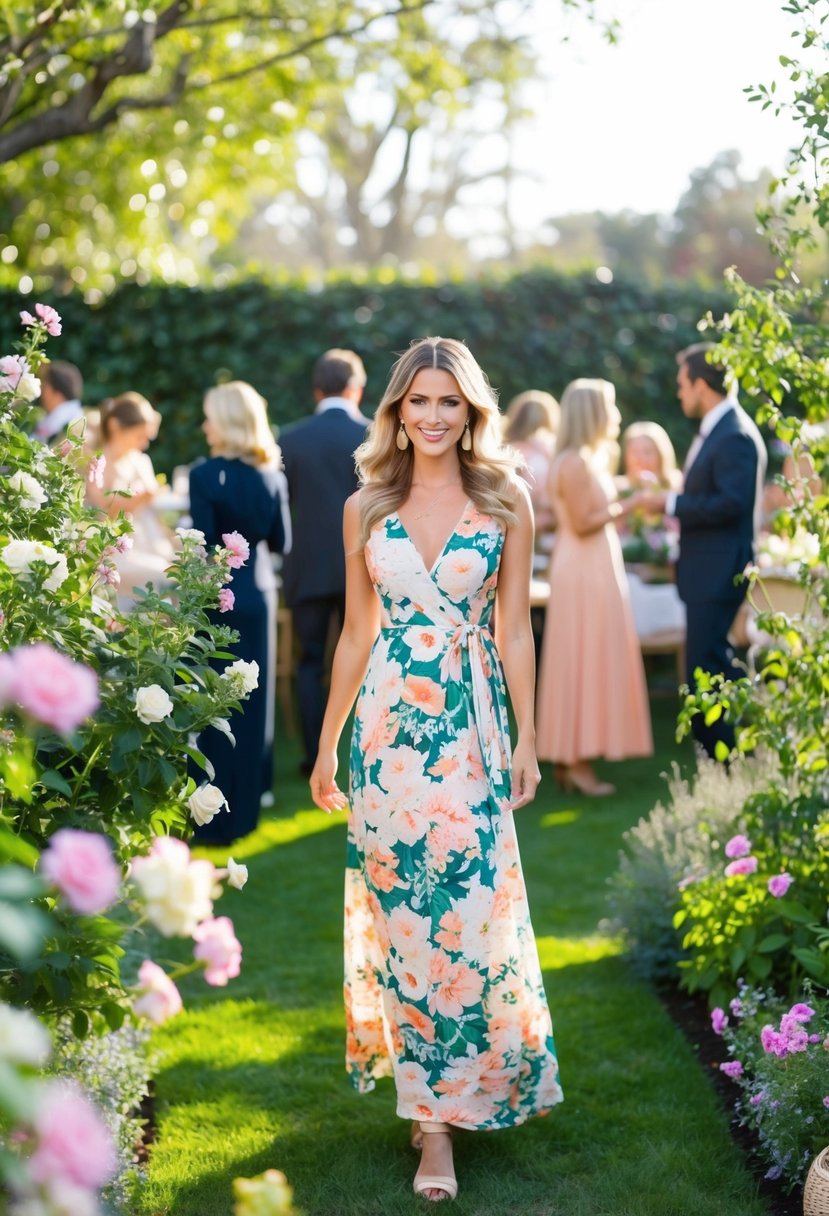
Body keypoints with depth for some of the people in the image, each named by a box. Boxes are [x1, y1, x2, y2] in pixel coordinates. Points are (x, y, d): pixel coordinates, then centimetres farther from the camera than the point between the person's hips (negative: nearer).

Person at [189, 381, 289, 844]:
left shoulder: (205, 475, -14)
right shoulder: (271, 474, 2)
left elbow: (204, 543, -17)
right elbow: (280, 541, 7)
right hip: (258, 592, 5)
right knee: (252, 698, 15)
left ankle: (218, 819, 5)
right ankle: (249, 801, 25)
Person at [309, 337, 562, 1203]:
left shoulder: (506, 502, 2)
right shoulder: (366, 508, 6)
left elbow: (514, 628, 3)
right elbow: (356, 632, 11)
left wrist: (526, 739, 1)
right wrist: (327, 744, 12)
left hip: (471, 726, -1)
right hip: (386, 723, 2)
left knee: (470, 910, -4)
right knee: (404, 912, 2)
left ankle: (446, 1101, 13)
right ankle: (433, 1113, 12)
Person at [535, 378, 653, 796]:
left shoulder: (590, 458, 14)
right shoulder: (575, 462, -16)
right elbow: (582, 523, -20)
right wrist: (626, 506, -12)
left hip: (595, 570, 10)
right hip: (585, 572, -10)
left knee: (586, 663, 11)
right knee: (586, 662, -6)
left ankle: (571, 757, 16)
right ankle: (578, 762, -1)